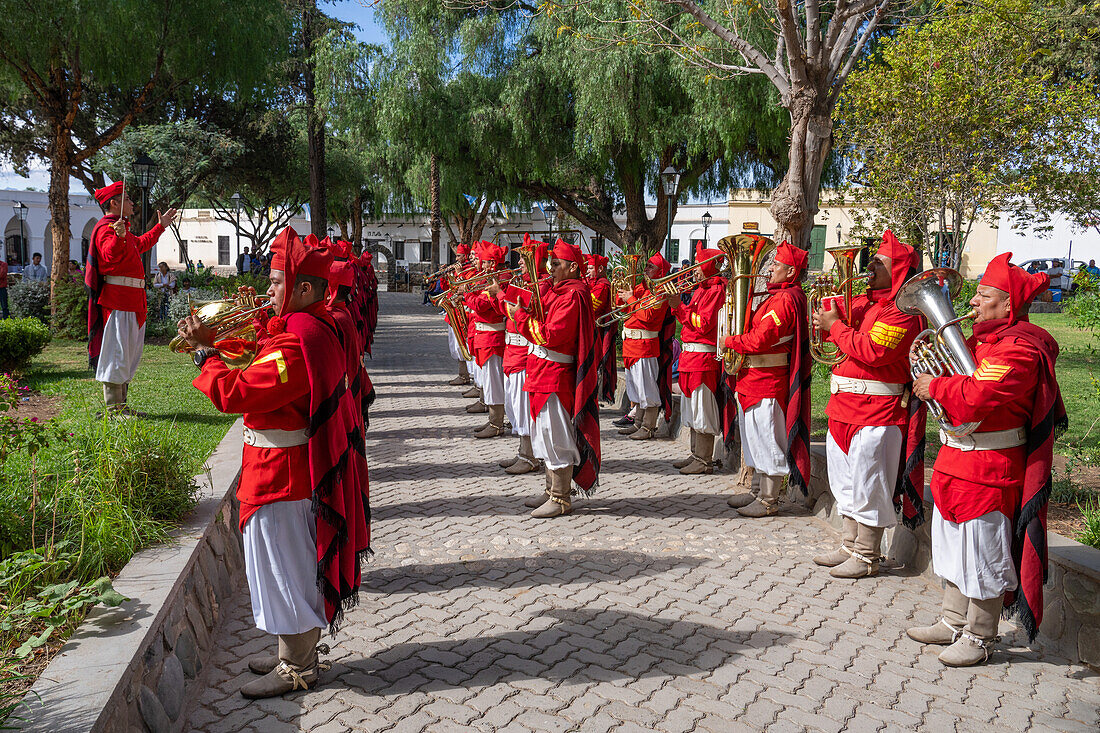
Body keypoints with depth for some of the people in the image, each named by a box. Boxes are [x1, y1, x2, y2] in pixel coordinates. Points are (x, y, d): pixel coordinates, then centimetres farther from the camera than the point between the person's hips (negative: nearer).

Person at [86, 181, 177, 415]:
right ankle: (113, 408, -6)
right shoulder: (106, 227, -10)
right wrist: (118, 237, -47)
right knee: (116, 352, -9)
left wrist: (161, 226, 47)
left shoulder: (120, 227, 22)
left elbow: (141, 244, 41)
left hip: (131, 300, 11)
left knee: (130, 353, 15)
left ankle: (121, 405, 22)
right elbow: (110, 254, -29)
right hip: (117, 300, -11)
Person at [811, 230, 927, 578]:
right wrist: (829, 315, -3)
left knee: (867, 485, -2)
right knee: (847, 482, 16)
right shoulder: (862, 302, 14)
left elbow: (871, 352, -24)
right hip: (845, 407, 9)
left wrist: (835, 326, -14)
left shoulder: (902, 311, -13)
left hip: (877, 412, -9)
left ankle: (867, 557, 10)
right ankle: (851, 546, 28)